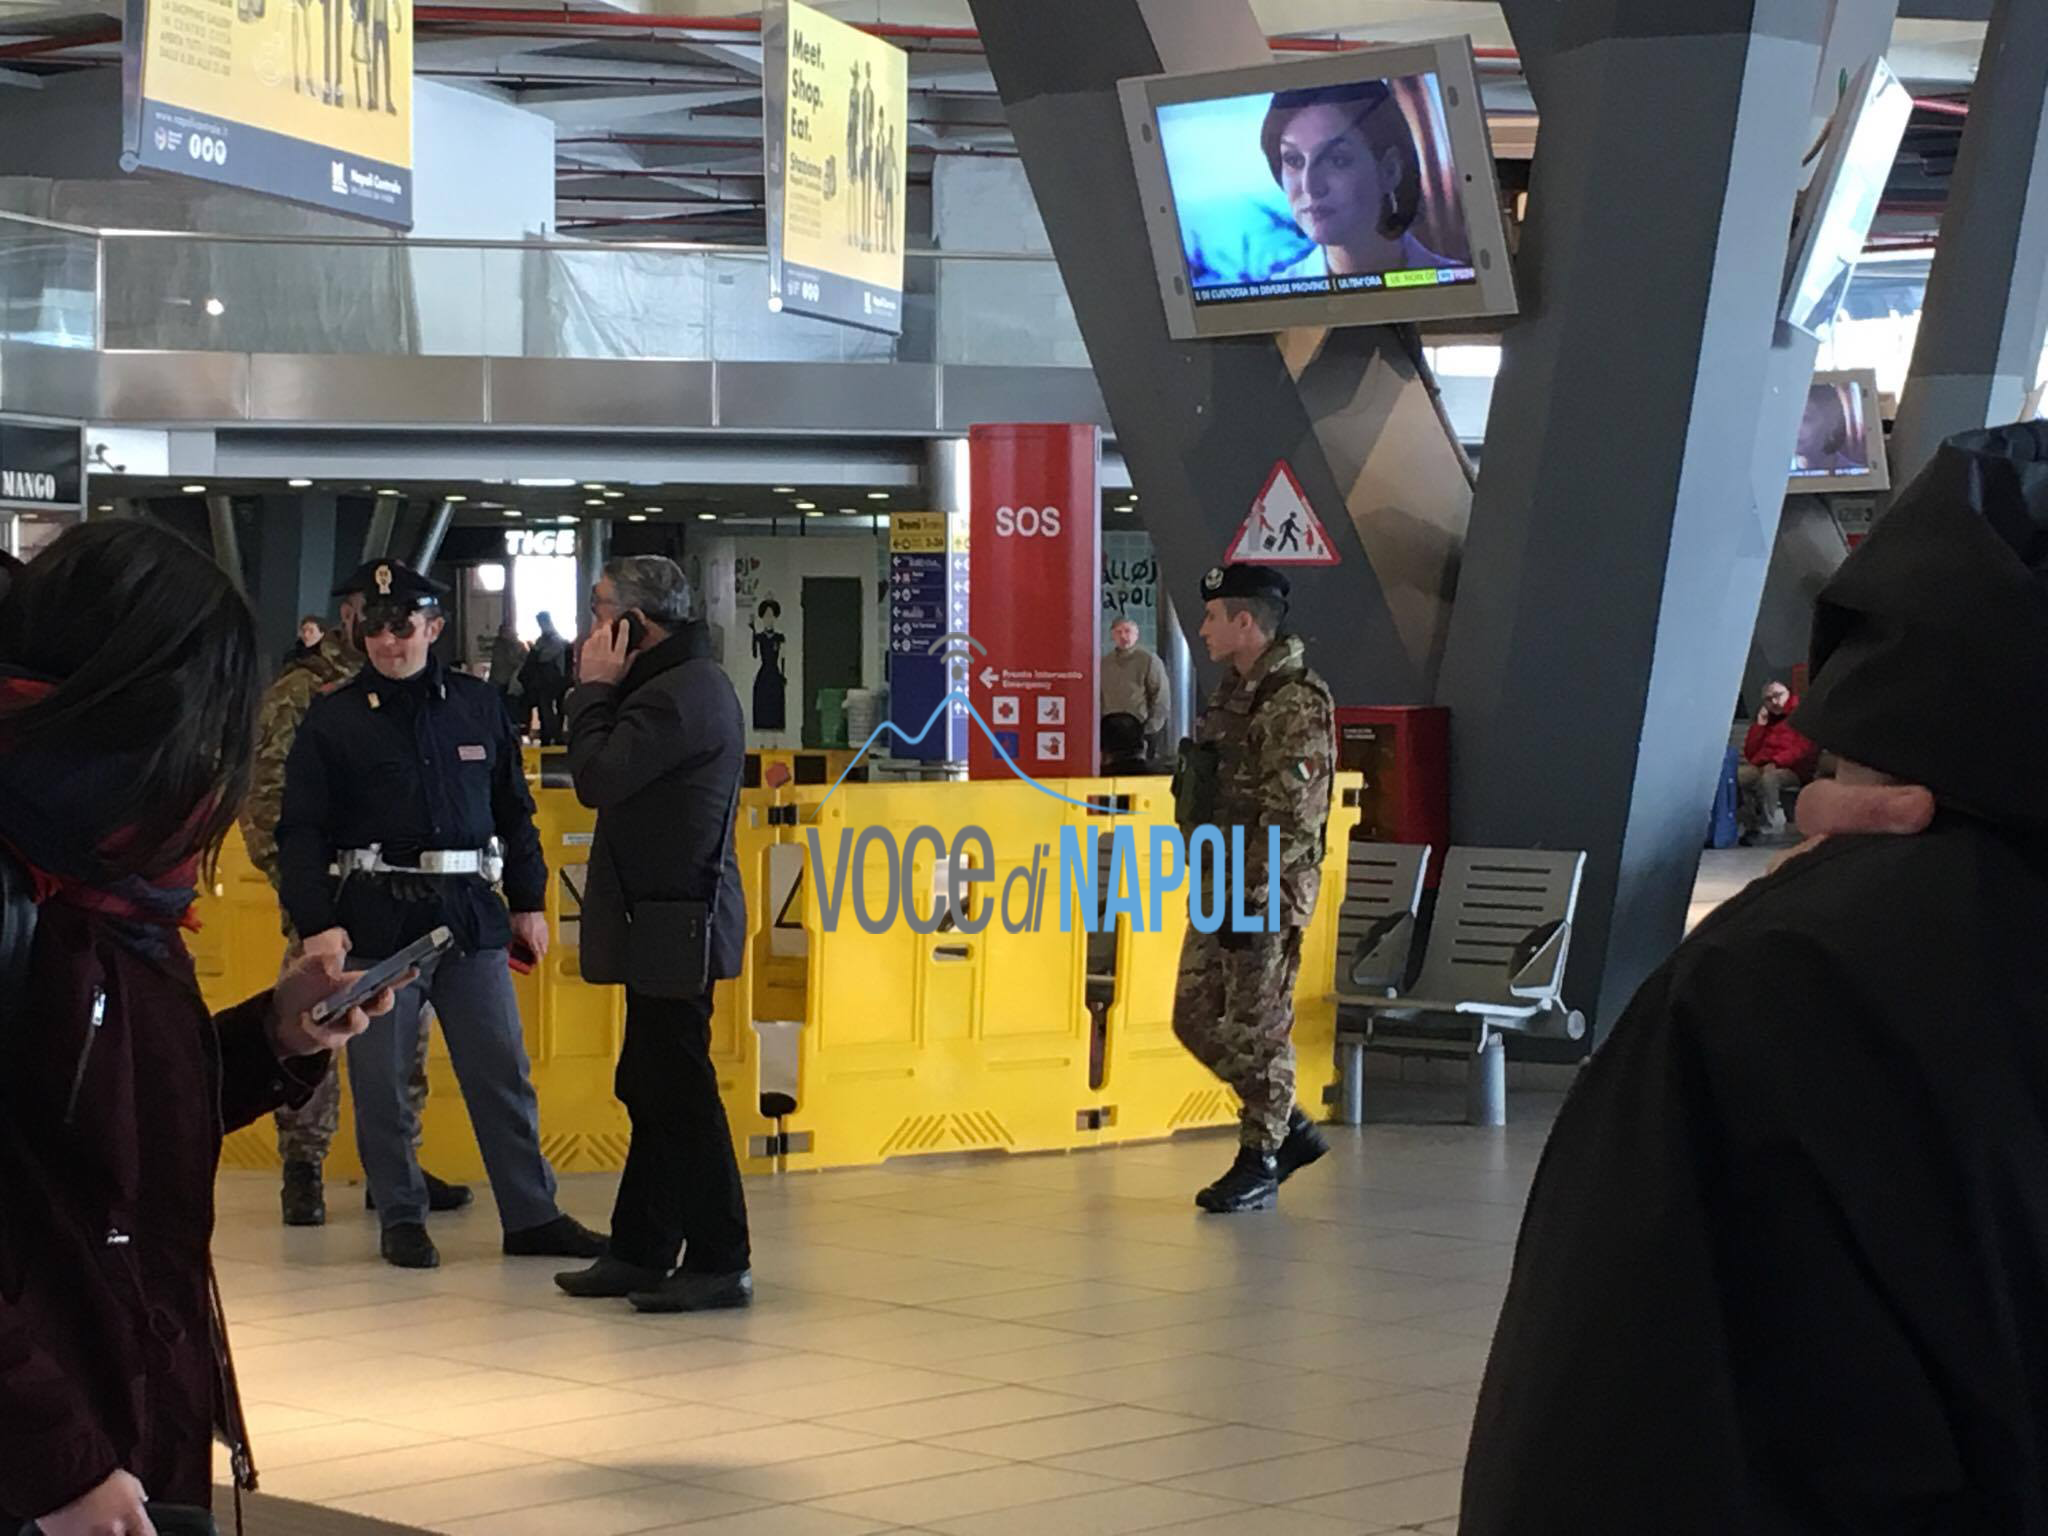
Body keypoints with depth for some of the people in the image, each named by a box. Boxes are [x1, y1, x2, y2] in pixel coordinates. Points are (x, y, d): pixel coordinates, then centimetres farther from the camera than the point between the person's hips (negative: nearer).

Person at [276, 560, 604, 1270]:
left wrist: (529, 901, 13)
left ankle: (532, 1215, 11)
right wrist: (315, 924, -10)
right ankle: (401, 1218, 15)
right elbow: (302, 830, -1)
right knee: (382, 1079, 2)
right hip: (376, 917, -2)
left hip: (470, 912, 2)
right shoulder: (333, 718, 2)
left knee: (503, 1072, 4)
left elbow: (513, 809, 17)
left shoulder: (476, 705, 9)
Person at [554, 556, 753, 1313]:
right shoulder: (684, 683, 17)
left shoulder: (682, 693, -18)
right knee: (652, 1091, 15)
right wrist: (604, 692, 8)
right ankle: (641, 1251, 23)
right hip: (661, 920, 11)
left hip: (674, 923, -11)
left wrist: (596, 688, -9)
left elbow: (598, 777, -19)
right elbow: (609, 779, 16)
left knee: (679, 1093, -6)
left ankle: (720, 1261, -2)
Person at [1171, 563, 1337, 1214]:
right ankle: (1292, 1129, 23)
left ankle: (1260, 1163, 9)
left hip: (1268, 892, -10)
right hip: (1221, 887, 10)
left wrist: (1250, 897, -21)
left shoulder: (1296, 703, -16)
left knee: (1258, 1028, -2)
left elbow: (1292, 819, -20)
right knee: (1196, 1018, 11)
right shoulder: (1233, 692, 14)